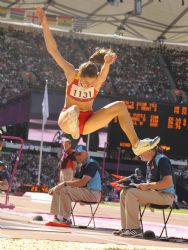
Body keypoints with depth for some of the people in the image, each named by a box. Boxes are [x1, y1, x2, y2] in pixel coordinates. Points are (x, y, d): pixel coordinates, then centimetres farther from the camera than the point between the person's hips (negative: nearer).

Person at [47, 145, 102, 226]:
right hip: (84, 192, 10)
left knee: (65, 190, -27)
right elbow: (75, 182, 14)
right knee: (57, 190, 7)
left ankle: (66, 219, -22)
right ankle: (57, 217, 1)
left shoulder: (92, 164, -14)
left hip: (93, 193, -10)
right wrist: (56, 187, 2)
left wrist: (65, 183, -22)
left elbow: (82, 182, -26)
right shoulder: (83, 166, 16)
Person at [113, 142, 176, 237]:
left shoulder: (162, 160, -12)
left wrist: (148, 186, -18)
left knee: (131, 193, -24)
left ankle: (134, 229, -20)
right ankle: (125, 228, -1)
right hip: (154, 194, 10)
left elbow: (168, 182, -22)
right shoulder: (150, 163, 17)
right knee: (124, 193, 4)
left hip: (165, 195, -10)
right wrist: (142, 186, 2)